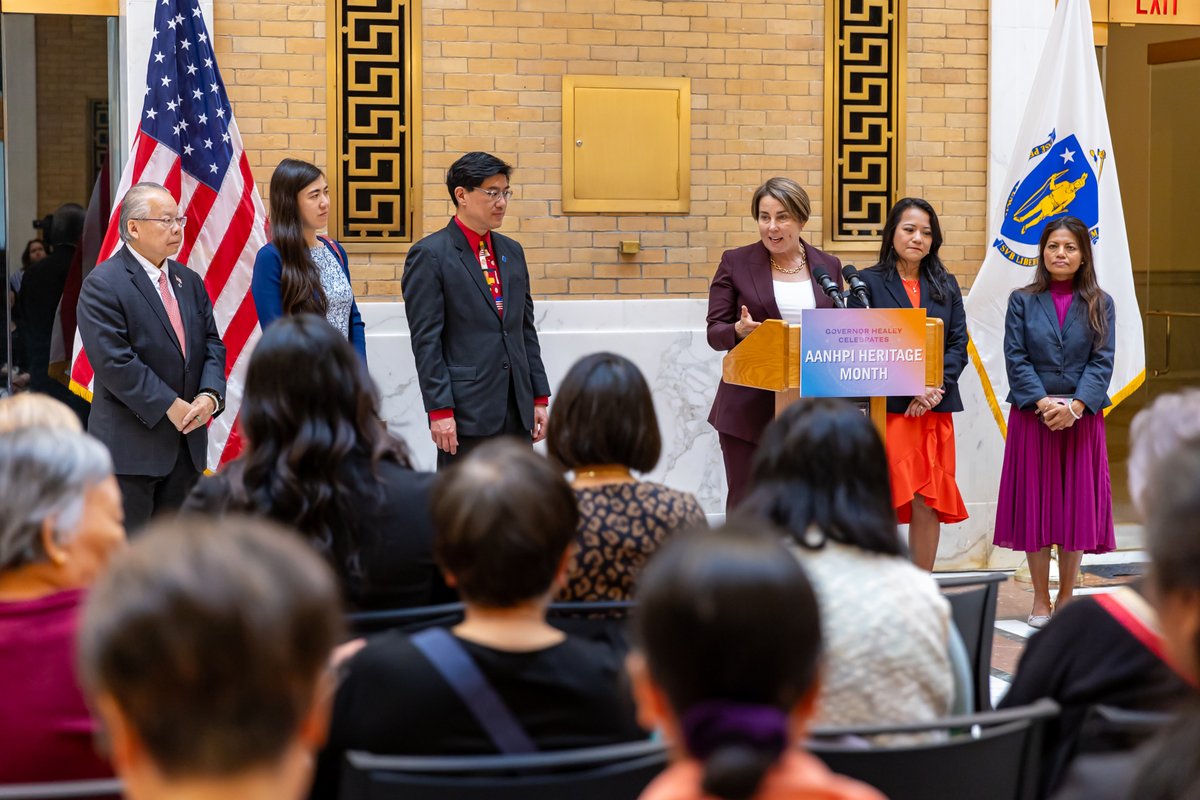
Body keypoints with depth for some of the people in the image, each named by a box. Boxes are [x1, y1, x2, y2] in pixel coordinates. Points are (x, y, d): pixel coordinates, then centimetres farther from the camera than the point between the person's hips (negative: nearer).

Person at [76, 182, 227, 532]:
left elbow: (212, 344, 11)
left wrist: (211, 394, -8)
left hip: (187, 442, 7)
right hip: (130, 444, -7)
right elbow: (114, 361, -18)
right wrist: (170, 407, -18)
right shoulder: (103, 284, -10)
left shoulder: (189, 282, 14)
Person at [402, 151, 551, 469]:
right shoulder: (429, 255, -6)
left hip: (516, 408, 6)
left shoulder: (512, 251, 15)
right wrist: (439, 410, -15)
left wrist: (539, 397, 12)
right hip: (466, 410, -6)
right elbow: (426, 341, -10)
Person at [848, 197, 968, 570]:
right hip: (886, 409, -4)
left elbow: (958, 345, 9)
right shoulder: (868, 282, 3)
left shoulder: (946, 285, 15)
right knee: (885, 503, -6)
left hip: (935, 410, 4)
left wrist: (934, 389, -8)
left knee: (930, 504, 3)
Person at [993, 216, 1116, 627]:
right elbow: (1016, 358, -3)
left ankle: (1066, 598, 14)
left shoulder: (1099, 305, 5)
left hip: (1081, 419, 1)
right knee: (1035, 504, 1)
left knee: (1076, 503, 3)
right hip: (1032, 417, 0)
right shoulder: (1022, 302, 3)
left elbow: (1102, 362, -2)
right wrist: (1043, 403, -15)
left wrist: (1075, 406, -16)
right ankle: (1040, 601, 10)